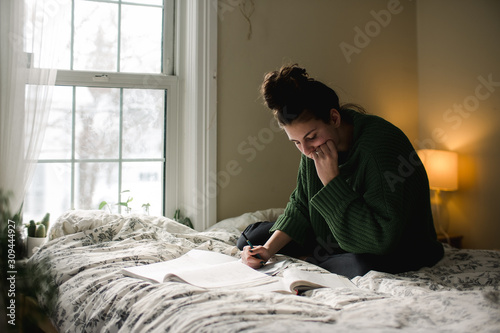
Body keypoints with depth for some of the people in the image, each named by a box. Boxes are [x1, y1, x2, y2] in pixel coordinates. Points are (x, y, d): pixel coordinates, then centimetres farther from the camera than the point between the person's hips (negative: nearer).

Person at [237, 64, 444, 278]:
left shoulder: (381, 146, -32)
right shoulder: (315, 147, -9)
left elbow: (383, 238, -35)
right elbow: (300, 205, 2)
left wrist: (332, 180, -34)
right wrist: (269, 249, -12)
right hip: (338, 243, 6)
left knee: (362, 265, -42)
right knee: (252, 238, 3)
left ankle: (310, 260, -11)